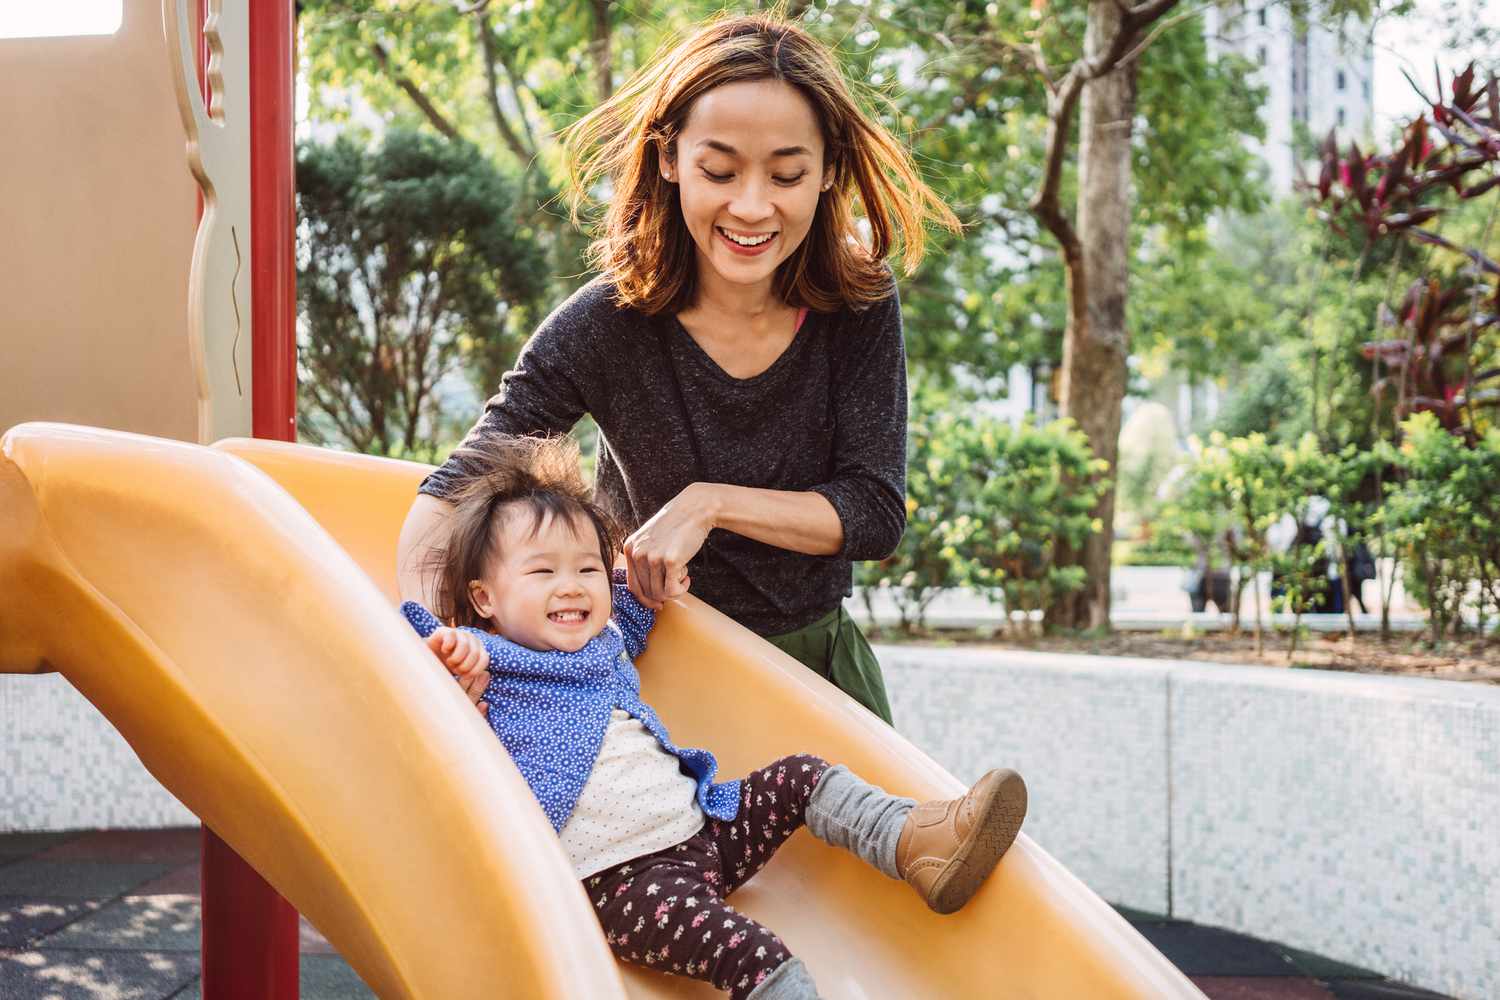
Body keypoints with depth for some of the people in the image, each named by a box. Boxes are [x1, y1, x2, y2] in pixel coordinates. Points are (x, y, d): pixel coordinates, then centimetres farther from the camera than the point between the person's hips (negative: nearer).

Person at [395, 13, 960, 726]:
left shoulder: (859, 303, -13)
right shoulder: (608, 325, -20)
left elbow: (877, 514, -14)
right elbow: (451, 493, -19)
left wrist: (710, 503, -26)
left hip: (820, 660, 3)